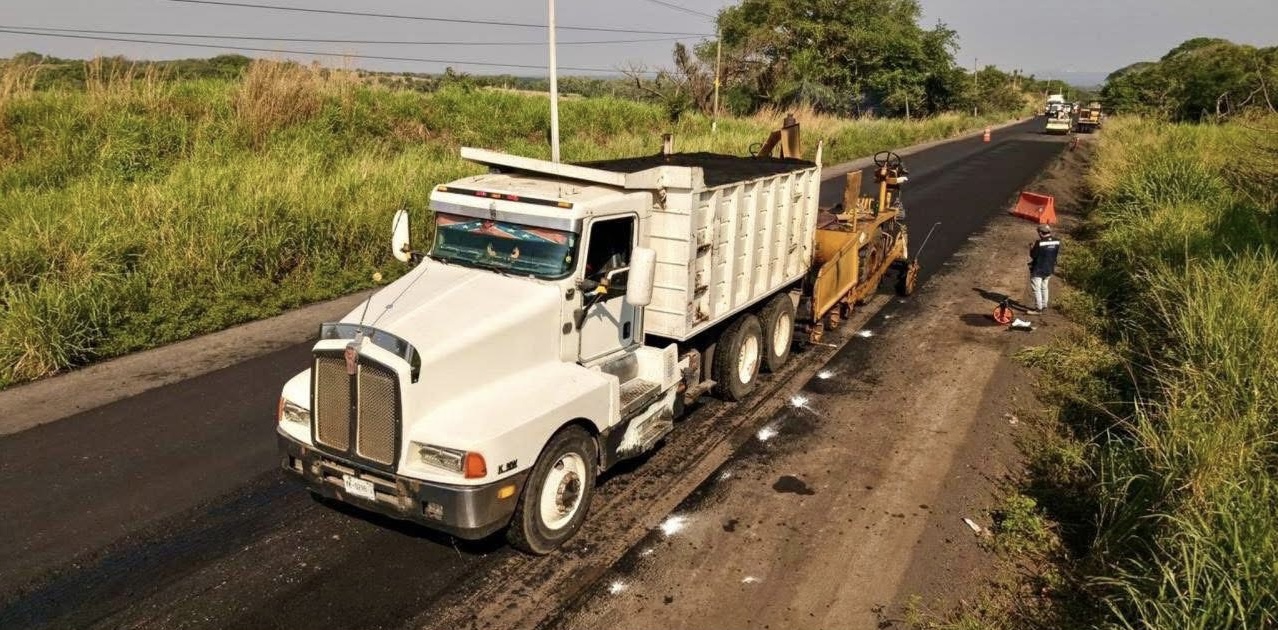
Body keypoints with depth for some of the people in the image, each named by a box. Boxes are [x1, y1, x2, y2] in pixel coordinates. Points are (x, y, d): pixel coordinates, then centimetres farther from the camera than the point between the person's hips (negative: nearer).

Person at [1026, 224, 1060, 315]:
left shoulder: (1039, 243, -24)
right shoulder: (1057, 241, -4)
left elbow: (1033, 255, -17)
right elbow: (1058, 253, 7)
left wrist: (1031, 248, 0)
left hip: (1038, 270, -7)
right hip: (1049, 269, 7)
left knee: (1036, 289, 3)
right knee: (1044, 287, 23)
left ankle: (1038, 309, 6)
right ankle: (1044, 306, 32)